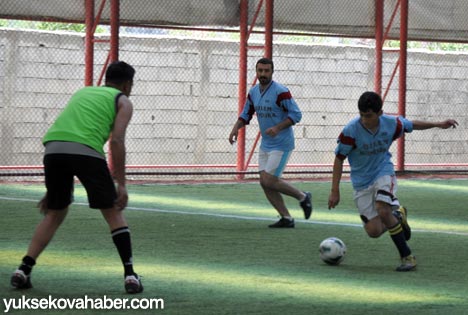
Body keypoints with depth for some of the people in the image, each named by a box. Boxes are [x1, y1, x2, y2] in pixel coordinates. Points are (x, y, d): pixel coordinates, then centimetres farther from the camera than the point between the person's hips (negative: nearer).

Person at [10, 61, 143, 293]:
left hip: (53, 148, 5)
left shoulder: (81, 93, 35)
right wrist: (121, 184, 0)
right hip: (85, 149, -5)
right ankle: (130, 275, 3)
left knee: (54, 213, 21)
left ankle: (23, 270, 10)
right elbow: (116, 141, 2)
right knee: (113, 212, 9)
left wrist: (52, 189, 34)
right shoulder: (122, 101, 19)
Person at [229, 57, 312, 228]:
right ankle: (286, 218, 10)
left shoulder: (281, 92, -16)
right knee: (265, 182, 1)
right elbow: (246, 114, 18)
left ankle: (303, 197, 10)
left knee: (269, 181, -12)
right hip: (265, 144, 8)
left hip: (281, 145, -8)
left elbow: (296, 114, -16)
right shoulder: (253, 92, 6)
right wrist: (236, 128, 1)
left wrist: (278, 128, -26)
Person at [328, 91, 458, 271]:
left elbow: (412, 125, 10)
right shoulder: (351, 131, -20)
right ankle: (397, 216, 28)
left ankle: (407, 256, -16)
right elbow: (339, 159, -10)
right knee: (373, 231, -7)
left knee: (382, 211, -29)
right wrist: (335, 191, -12)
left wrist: (438, 125, 17)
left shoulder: (391, 124, -13)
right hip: (361, 181, 1)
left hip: (383, 173, 0)